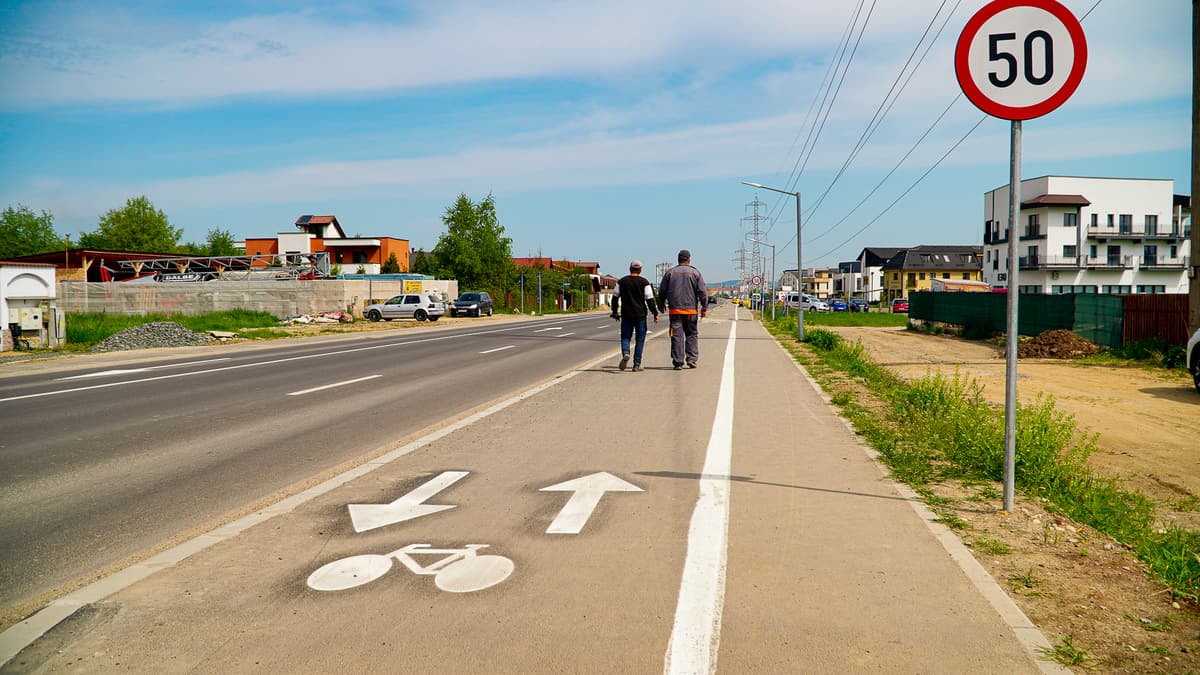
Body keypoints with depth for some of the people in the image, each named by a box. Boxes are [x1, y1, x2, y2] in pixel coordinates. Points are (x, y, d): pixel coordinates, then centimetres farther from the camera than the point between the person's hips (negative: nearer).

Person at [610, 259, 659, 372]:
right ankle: (637, 365, 6)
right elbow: (650, 299, -7)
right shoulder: (644, 282, -4)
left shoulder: (622, 281, 4)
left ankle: (625, 353, -20)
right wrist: (655, 313, 0)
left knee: (625, 337, 11)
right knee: (640, 339, 7)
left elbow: (615, 297, 9)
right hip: (640, 316, -1)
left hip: (626, 315, 2)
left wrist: (615, 312, 20)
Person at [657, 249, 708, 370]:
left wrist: (661, 304, 24)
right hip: (691, 310, -1)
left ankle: (678, 362, -1)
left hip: (674, 310, 1)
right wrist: (704, 307, 3)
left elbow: (662, 291, 9)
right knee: (692, 334, 12)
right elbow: (703, 291, -3)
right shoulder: (695, 272, 2)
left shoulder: (670, 272, 6)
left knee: (677, 336, 1)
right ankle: (691, 359, 2)